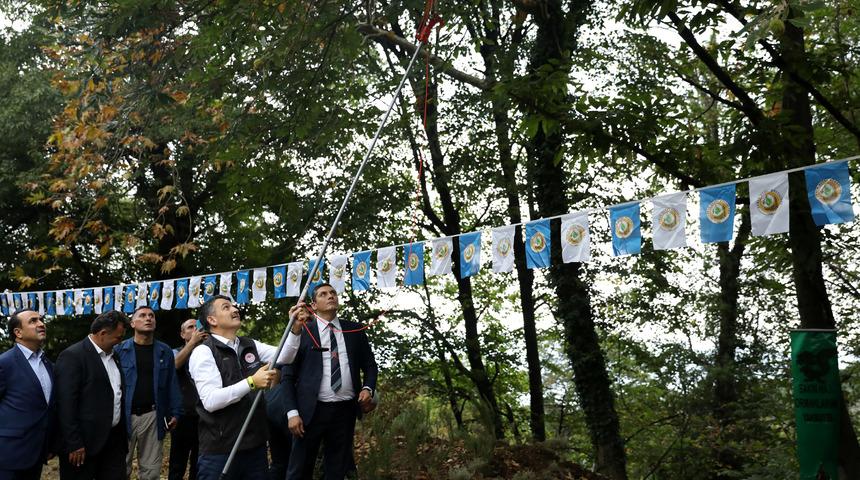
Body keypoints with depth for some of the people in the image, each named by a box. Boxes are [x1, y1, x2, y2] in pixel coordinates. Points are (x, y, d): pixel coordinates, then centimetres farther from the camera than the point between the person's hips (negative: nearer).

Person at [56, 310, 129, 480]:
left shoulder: (113, 355, 13)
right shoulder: (72, 356, -12)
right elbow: (66, 404, -15)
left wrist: (122, 432, 13)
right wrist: (74, 444, -17)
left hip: (115, 439, 7)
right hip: (85, 442, -7)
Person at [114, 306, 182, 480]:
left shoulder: (165, 351, 6)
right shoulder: (119, 350, -1)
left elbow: (172, 384, 8)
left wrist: (175, 413, 3)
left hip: (153, 416, 2)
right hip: (124, 416, -2)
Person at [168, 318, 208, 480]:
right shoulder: (176, 352, 2)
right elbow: (175, 364, -20)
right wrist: (193, 342, -30)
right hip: (183, 416, -2)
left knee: (199, 465, 13)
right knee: (178, 464, 6)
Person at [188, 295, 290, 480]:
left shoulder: (250, 345, 11)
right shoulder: (204, 351, -10)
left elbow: (283, 356, 1)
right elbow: (210, 400, -20)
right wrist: (251, 382, -25)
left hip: (255, 444, 6)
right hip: (220, 450, -6)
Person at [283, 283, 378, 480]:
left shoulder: (355, 330, 8)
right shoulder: (301, 330, 0)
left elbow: (370, 365, 14)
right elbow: (288, 374, 0)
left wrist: (367, 388, -6)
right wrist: (292, 412, -9)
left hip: (345, 410, 3)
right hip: (312, 410, -2)